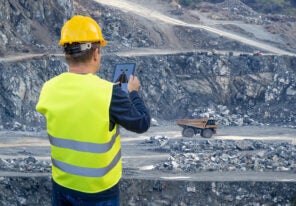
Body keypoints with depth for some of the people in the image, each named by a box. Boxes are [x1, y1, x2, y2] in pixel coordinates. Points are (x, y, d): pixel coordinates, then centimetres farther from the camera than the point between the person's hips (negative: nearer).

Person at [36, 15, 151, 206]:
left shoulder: (49, 90, -11)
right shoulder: (109, 93, -24)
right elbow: (142, 124, -10)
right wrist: (133, 92, 8)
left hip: (61, 184, 4)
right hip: (98, 190, -4)